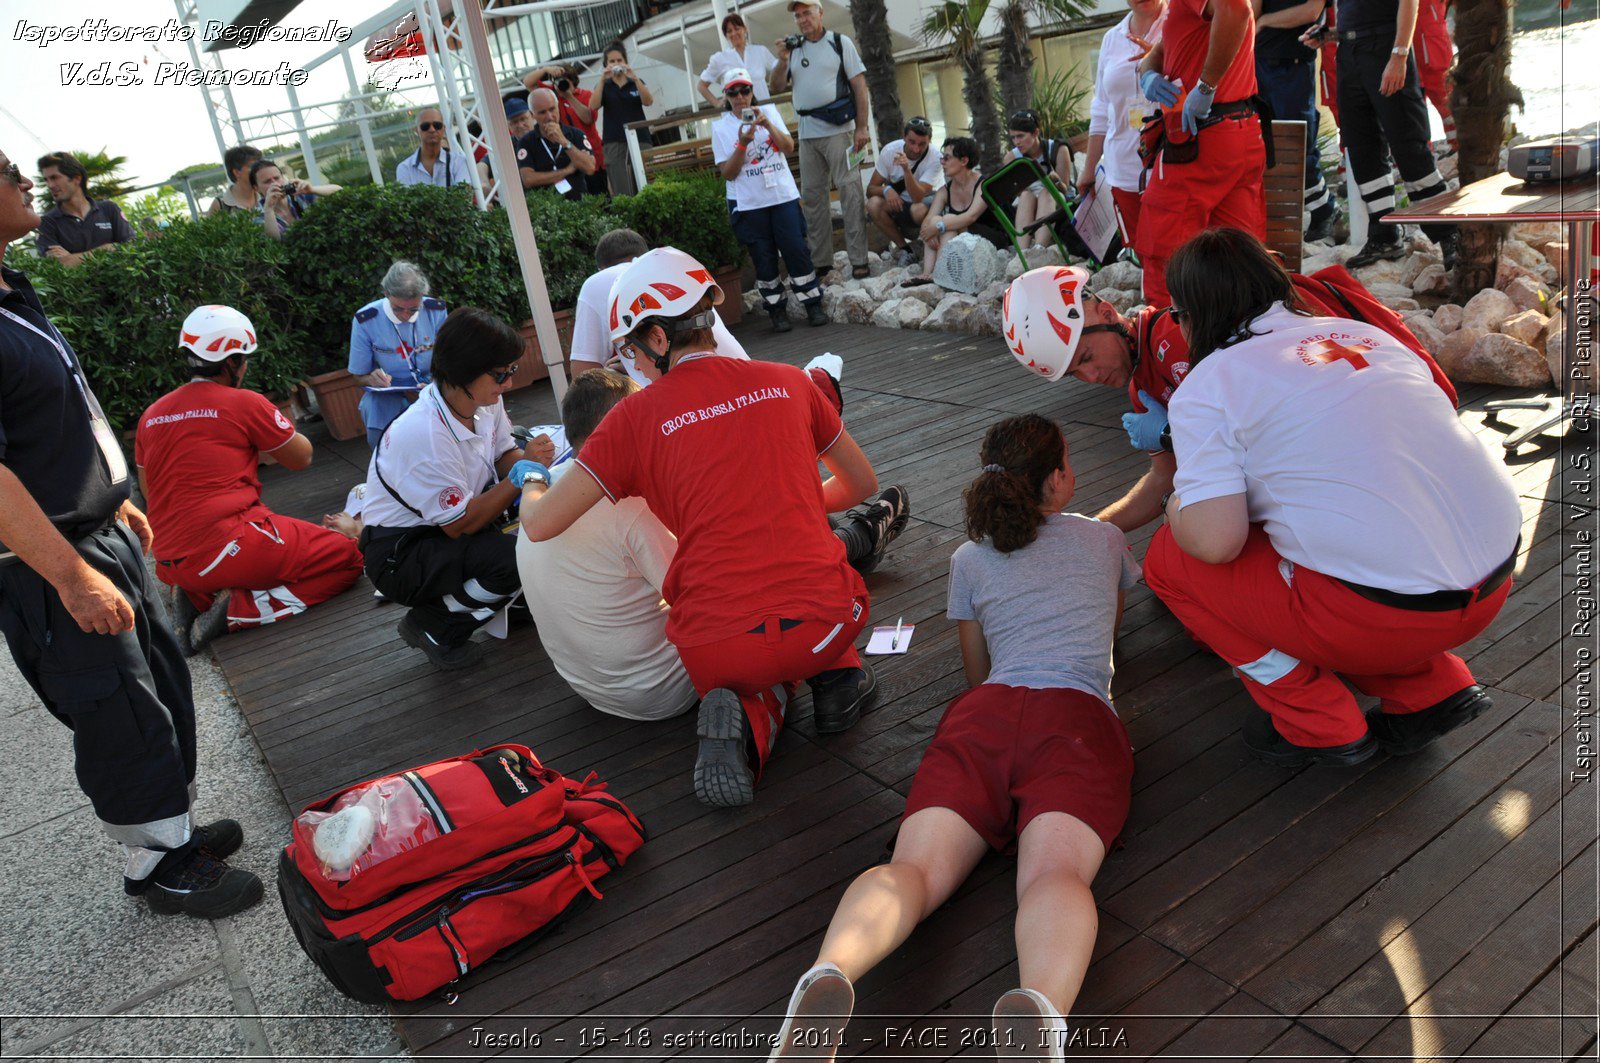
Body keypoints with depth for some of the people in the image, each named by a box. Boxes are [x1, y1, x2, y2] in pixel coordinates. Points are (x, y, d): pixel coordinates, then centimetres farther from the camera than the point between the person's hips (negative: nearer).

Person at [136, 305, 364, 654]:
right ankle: (237, 610, -12)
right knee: (347, 557, 4)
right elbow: (301, 458, 6)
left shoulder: (151, 415, 11)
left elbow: (147, 491, 20)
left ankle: (197, 598, 6)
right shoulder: (245, 403, -5)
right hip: (229, 546, -7)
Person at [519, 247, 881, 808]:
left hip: (718, 647, -2)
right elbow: (861, 483, 20)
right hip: (827, 621, 3)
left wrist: (531, 491, 25)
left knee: (757, 681, 33)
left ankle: (750, 720, 0)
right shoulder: (787, 381, 7)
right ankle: (837, 673, 14)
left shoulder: (636, 416, -1)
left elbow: (541, 525, 1)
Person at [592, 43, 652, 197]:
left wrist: (635, 78, -17)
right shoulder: (604, 86, 12)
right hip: (614, 145, -1)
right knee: (623, 194, -10)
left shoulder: (637, 83, 13)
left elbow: (648, 101, -6)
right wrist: (602, 80, -13)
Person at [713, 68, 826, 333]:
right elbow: (727, 173, -4)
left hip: (783, 195, 1)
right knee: (764, 258, 3)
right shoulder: (720, 127, 1)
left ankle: (813, 306, 7)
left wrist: (768, 125, -14)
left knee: (797, 251, -2)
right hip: (748, 203, -1)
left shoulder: (768, 111, 8)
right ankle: (777, 311, 13)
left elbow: (789, 148, -1)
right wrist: (743, 142, -16)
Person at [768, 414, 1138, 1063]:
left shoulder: (969, 559, 26)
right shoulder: (1103, 539, 27)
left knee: (917, 866, -18)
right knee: (1055, 872, -25)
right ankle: (1041, 1006, -59)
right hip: (1078, 717, -1)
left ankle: (831, 973, -50)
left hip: (985, 713, 1)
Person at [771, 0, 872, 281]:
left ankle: (859, 261, -8)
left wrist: (862, 127, -9)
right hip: (807, 133, 5)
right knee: (812, 196, 5)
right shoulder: (792, 49, 13)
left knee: (849, 192, -7)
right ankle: (821, 262, 11)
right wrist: (782, 61, -7)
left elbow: (859, 85, -1)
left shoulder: (840, 42, 4)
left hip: (838, 129, -4)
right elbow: (775, 87, 10)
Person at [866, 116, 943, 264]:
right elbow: (870, 189, -11)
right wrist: (886, 189, -34)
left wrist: (907, 169, -46)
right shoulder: (890, 150, -14)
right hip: (899, 204, 4)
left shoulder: (935, 157, -22)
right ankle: (903, 246, -8)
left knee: (919, 210, -39)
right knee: (873, 204, -27)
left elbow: (917, 198, -32)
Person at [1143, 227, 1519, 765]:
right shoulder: (1364, 333, 14)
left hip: (1385, 613, -8)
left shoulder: (1207, 387, -6)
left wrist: (1177, 504, 7)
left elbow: (1213, 540, -16)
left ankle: (1320, 726, 8)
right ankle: (1431, 689, 19)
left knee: (1169, 557, 7)